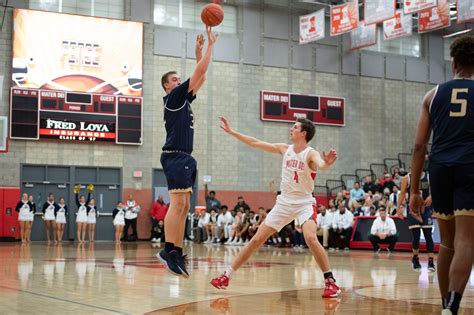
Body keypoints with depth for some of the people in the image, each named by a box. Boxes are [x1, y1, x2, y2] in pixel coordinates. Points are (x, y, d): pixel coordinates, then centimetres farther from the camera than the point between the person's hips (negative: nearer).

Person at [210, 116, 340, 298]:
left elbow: (320, 165, -38)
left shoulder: (311, 154, -14)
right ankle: (227, 276, 11)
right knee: (257, 239, 4)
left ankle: (330, 282, -15)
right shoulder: (284, 149, 2)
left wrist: (326, 164, -62)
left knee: (310, 238, -29)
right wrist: (230, 131, 6)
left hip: (304, 203, -5)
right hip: (284, 202, 5)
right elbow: (255, 143, 6)